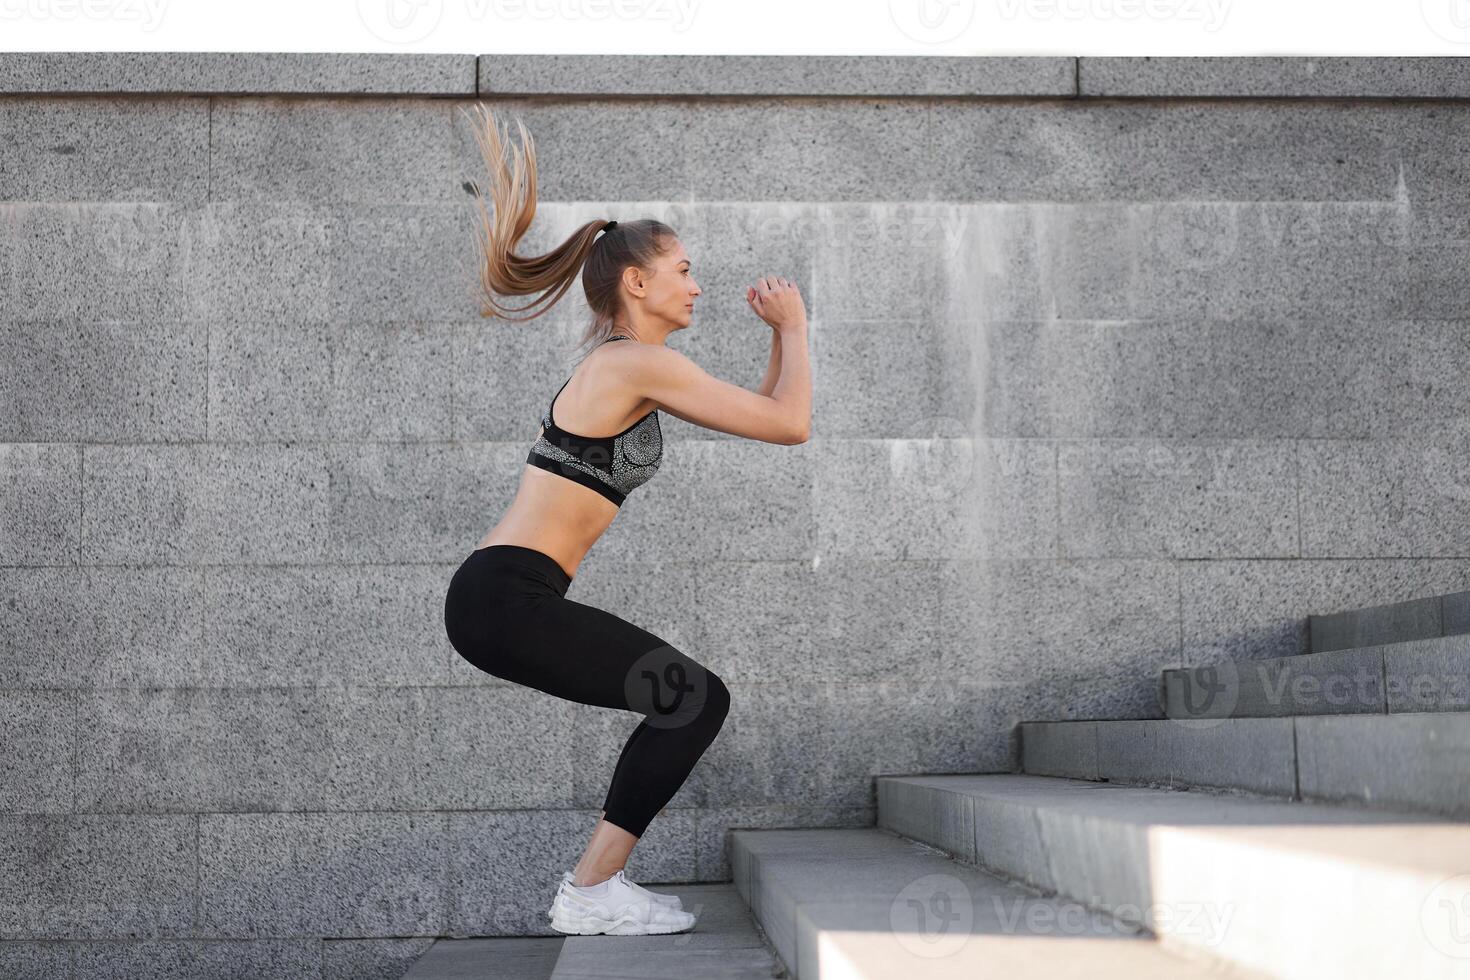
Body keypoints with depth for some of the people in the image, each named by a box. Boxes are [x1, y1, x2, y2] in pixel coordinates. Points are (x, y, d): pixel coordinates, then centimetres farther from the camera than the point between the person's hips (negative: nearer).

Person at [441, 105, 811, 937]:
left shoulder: (625, 363, 20)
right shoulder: (641, 363, -11)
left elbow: (761, 410, 29)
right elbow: (790, 425, -9)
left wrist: (781, 336, 20)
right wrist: (795, 324, 4)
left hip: (504, 599, 10)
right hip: (506, 597, -10)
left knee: (687, 699, 16)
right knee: (697, 698, -7)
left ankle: (598, 881, 16)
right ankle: (592, 893, -4)